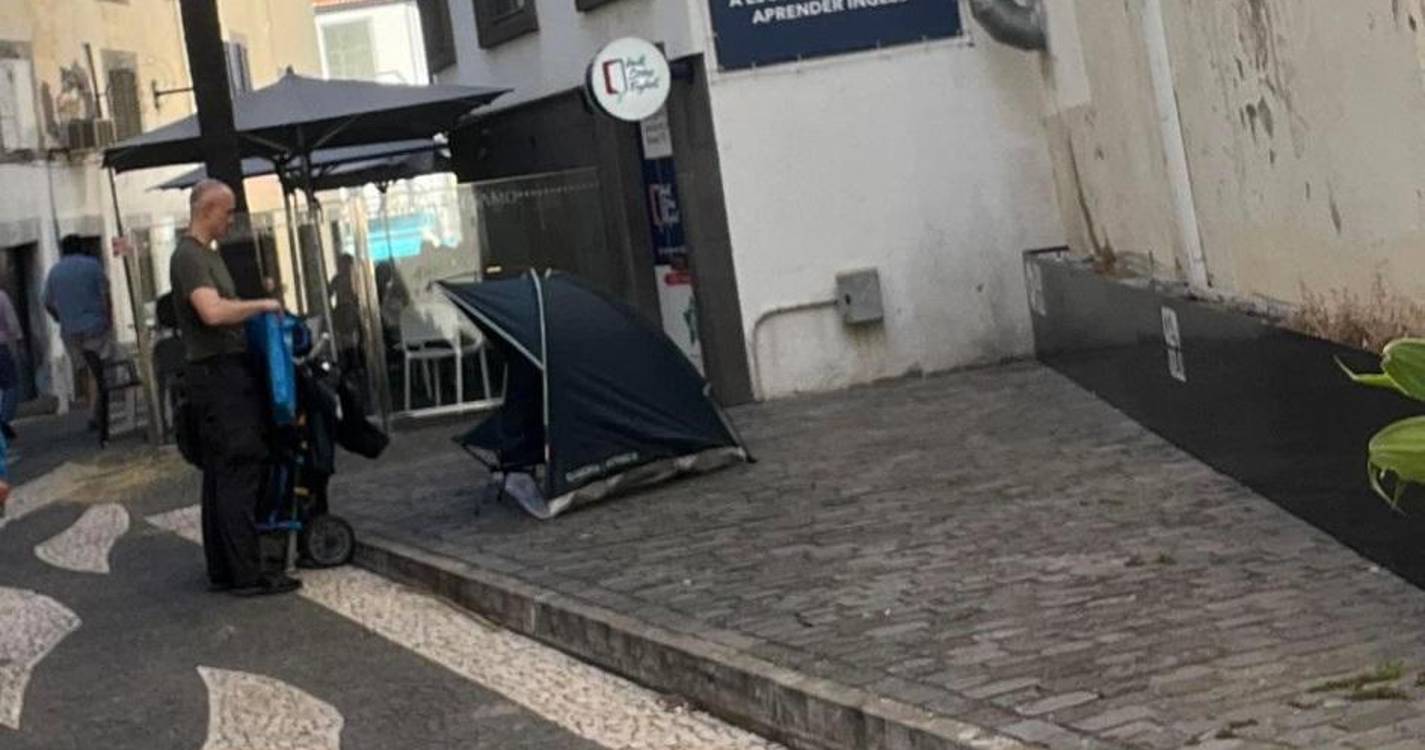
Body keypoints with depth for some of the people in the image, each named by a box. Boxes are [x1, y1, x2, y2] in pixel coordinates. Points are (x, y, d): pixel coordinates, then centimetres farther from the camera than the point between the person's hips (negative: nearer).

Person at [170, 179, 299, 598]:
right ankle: (246, 575, -9)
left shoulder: (206, 254, 18)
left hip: (227, 374, 11)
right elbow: (213, 312, -29)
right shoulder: (189, 257, -14)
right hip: (218, 372, -11)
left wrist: (256, 311, 12)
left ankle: (222, 571, 16)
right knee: (240, 473, -10)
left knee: (219, 476, 11)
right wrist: (262, 305, -18)